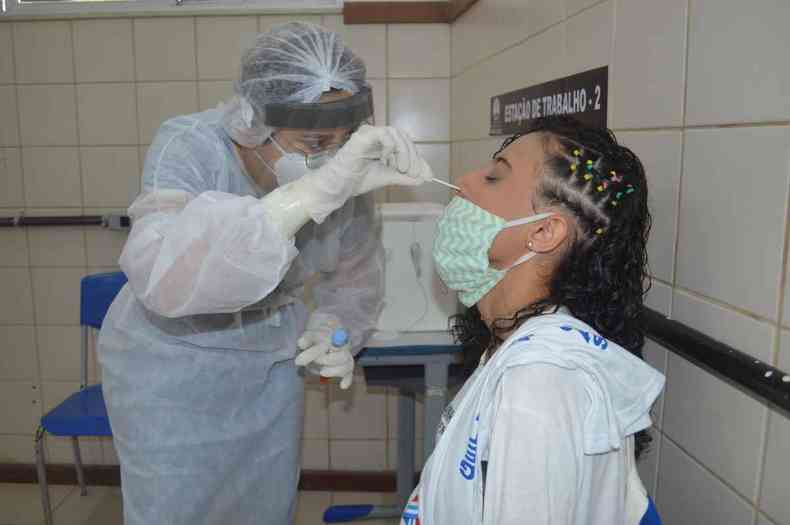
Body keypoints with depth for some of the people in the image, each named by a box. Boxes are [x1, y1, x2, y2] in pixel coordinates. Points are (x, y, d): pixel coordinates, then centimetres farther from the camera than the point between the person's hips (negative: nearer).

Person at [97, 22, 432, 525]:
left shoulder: (347, 171, -14)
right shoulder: (188, 147, -26)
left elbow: (355, 273, 3)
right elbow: (162, 274, -46)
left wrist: (334, 327, -17)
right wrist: (316, 192, -52)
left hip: (272, 363, 4)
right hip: (172, 365, -3)